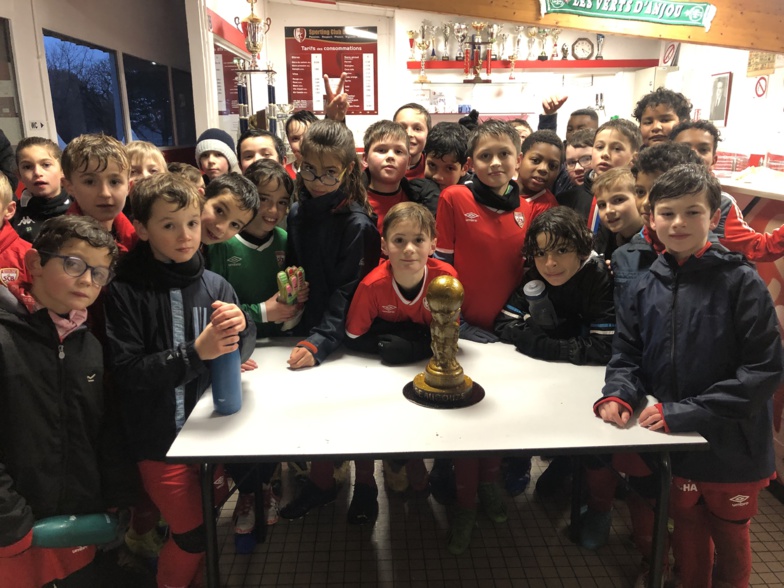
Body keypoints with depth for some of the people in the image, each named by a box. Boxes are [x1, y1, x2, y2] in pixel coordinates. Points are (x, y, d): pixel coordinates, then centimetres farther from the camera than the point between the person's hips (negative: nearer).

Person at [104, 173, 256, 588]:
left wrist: (238, 330, -26)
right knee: (193, 534, 9)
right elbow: (126, 371, -16)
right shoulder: (125, 292, -12)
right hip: (160, 437, -3)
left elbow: (245, 346, -4)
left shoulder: (214, 284, -3)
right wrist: (196, 353, -27)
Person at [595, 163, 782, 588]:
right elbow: (627, 355, 5)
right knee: (688, 537, 22)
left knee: (730, 539, 21)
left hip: (732, 448, -3)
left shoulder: (740, 282, -13)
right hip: (675, 444, 3)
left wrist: (687, 412, -21)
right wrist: (618, 395, -16)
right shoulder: (645, 289, -1)